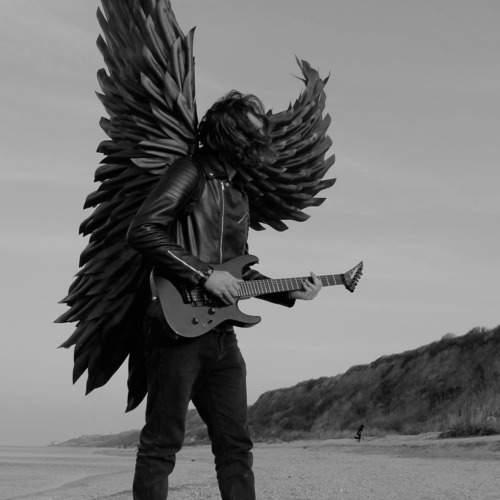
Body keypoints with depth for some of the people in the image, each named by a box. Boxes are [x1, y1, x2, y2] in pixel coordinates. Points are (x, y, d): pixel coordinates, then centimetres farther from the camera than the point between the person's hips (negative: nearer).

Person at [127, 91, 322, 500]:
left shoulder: (239, 192, 22)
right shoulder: (192, 174, -3)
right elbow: (142, 231, -15)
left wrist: (289, 293, 17)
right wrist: (205, 275, -17)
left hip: (221, 332, 8)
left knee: (235, 443, 8)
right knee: (162, 443, -4)